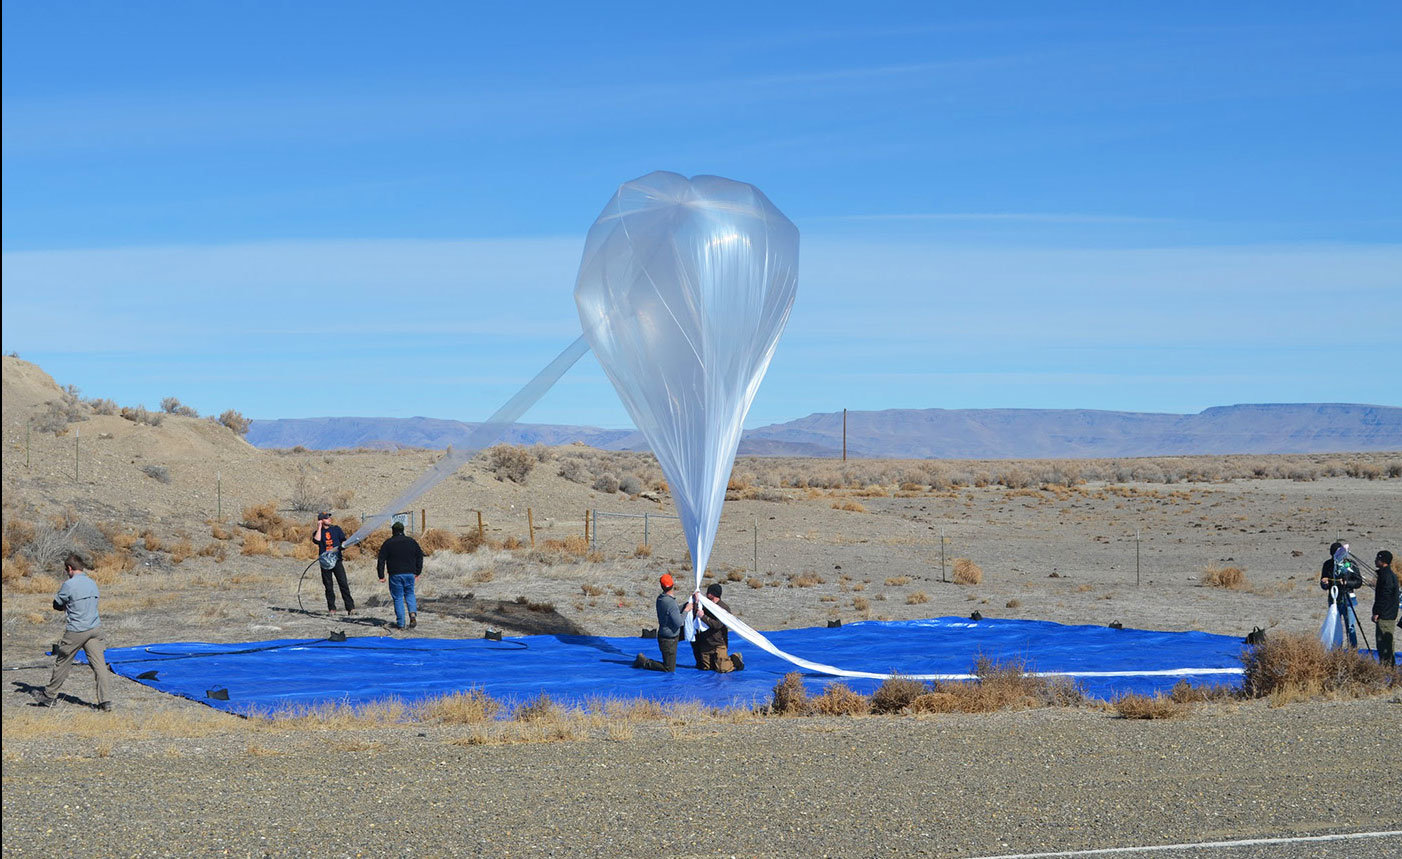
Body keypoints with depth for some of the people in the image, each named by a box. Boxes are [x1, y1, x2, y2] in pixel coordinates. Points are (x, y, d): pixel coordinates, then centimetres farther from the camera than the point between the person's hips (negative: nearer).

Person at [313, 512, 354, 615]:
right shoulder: (318, 532, 8)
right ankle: (331, 608, 9)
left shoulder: (336, 529, 13)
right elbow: (316, 540, -13)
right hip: (325, 563, 0)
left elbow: (344, 540, 11)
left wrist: (342, 546, -11)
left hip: (336, 560, 0)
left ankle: (350, 607, -11)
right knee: (328, 586, 1)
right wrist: (319, 527, -4)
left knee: (344, 584, -8)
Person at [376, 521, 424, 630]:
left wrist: (381, 576, 0)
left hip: (395, 575, -2)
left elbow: (381, 560, -3)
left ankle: (400, 623, 2)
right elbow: (420, 556, 10)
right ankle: (413, 613, -8)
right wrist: (418, 572, 15)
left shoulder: (388, 543, 0)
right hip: (410, 574, 2)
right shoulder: (412, 542, 7)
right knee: (410, 594, 18)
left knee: (398, 598, 4)